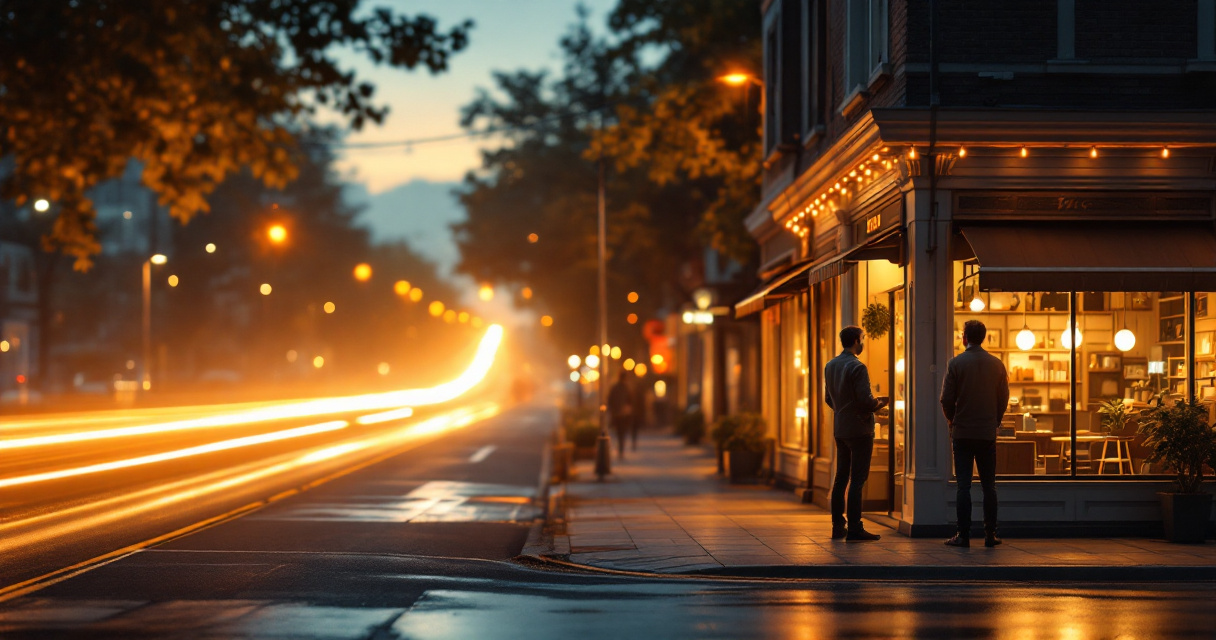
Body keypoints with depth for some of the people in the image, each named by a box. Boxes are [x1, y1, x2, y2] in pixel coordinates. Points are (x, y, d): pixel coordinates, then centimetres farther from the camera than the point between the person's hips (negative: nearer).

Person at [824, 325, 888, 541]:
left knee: (841, 477, 12)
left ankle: (838, 526, 15)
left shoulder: (830, 366, 9)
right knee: (857, 479, -5)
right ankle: (854, 528, -5)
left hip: (840, 430, 8)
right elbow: (866, 401, -20)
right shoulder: (857, 367, -16)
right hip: (859, 430, -8)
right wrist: (879, 403, 0)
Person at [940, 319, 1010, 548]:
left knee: (963, 486, 0)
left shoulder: (956, 363, -6)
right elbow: (1004, 399, 5)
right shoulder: (996, 364, 2)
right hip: (988, 433, 2)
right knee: (989, 485, 8)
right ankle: (990, 535, 7)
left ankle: (963, 535, -2)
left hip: (962, 433, -2)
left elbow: (946, 399, -6)